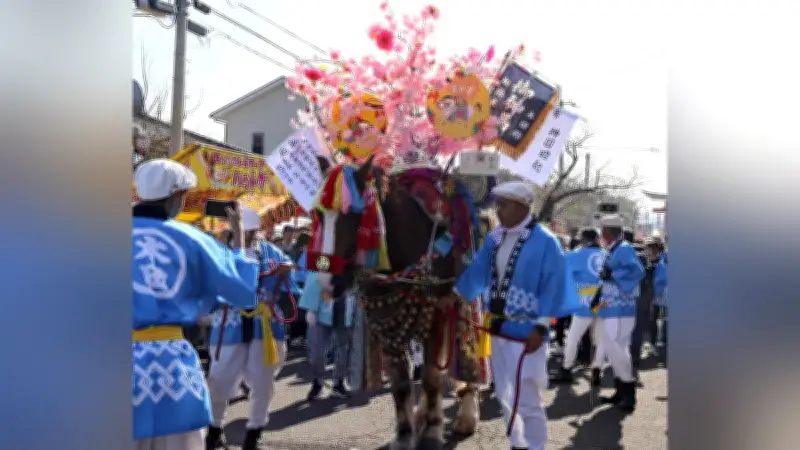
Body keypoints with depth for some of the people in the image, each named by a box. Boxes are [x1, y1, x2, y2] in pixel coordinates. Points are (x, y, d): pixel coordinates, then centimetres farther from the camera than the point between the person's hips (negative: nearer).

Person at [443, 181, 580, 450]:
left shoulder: (544, 241, -13)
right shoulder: (495, 238, 6)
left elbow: (552, 288, -16)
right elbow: (478, 272, 12)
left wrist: (540, 328, -19)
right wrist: (454, 296, 5)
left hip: (526, 331, -7)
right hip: (497, 327, 7)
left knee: (526, 399, -5)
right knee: (505, 395, 18)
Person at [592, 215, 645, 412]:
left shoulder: (625, 249, -12)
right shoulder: (611, 251, 16)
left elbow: (637, 272, -26)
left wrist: (612, 274, -22)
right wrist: (599, 295, 13)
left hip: (619, 309, -10)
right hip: (609, 308, 10)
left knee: (616, 348, -10)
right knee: (611, 349, 14)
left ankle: (629, 393, 0)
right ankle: (621, 391, 23)